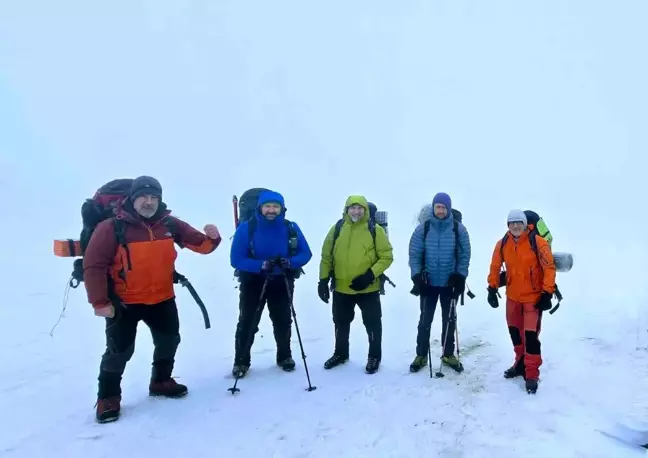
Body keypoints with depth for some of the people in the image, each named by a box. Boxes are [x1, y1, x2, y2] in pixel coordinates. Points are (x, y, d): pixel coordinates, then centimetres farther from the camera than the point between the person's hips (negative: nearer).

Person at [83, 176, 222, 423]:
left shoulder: (170, 224, -5)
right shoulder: (112, 227, -17)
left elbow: (200, 244, -2)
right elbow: (94, 265, -16)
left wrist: (212, 238, -25)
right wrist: (100, 302, -17)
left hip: (162, 299, 5)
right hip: (124, 302, -4)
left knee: (169, 341, 17)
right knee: (119, 351, 3)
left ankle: (161, 382, 42)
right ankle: (108, 398, 26)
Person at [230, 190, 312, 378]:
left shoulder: (291, 228, -11)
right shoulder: (246, 228, -17)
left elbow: (306, 254, -7)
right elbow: (236, 259, -19)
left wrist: (290, 263, -27)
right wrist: (261, 265, -34)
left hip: (282, 283, 2)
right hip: (253, 282, -2)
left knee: (283, 321, 17)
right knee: (247, 323, 3)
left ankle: (285, 356, 37)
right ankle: (241, 361, 22)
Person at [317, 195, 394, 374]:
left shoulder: (375, 230, -6)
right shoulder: (337, 229, 1)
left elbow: (387, 256, -7)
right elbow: (326, 256, 6)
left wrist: (370, 275, -18)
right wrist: (323, 280, 0)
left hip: (368, 289, -3)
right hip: (341, 288, 3)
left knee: (372, 323, 9)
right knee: (341, 323, 19)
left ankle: (374, 356, 30)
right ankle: (340, 354, 39)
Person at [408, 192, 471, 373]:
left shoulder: (459, 229, -4)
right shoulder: (422, 228, -5)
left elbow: (465, 255, -1)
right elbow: (414, 254, -3)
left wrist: (460, 276, -9)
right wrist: (417, 276, -12)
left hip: (450, 283, 1)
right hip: (428, 282, 0)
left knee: (449, 319, 13)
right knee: (425, 319, 8)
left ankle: (448, 354, 28)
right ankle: (421, 355, 20)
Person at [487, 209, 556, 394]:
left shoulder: (537, 242, -16)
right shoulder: (502, 244, -3)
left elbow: (549, 268, -13)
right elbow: (495, 267, 7)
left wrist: (547, 293, -16)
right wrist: (492, 288, 4)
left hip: (534, 297, -5)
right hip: (512, 296, 5)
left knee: (531, 335, -7)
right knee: (515, 331, 17)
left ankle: (532, 375, 6)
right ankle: (521, 363, 37)